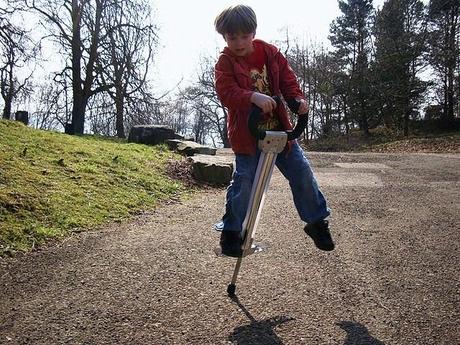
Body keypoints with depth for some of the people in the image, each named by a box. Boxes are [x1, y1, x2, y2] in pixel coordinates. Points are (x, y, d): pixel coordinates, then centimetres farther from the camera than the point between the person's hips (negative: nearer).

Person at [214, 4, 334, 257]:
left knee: (302, 172, 4)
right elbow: (226, 93, -21)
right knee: (244, 181, -7)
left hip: (280, 129, 4)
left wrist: (298, 98, -15)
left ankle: (317, 221, 22)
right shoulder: (225, 63, -6)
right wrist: (254, 97, -38)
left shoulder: (271, 53, 5)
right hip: (247, 134, -4)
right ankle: (231, 232, 12)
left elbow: (287, 79, 6)